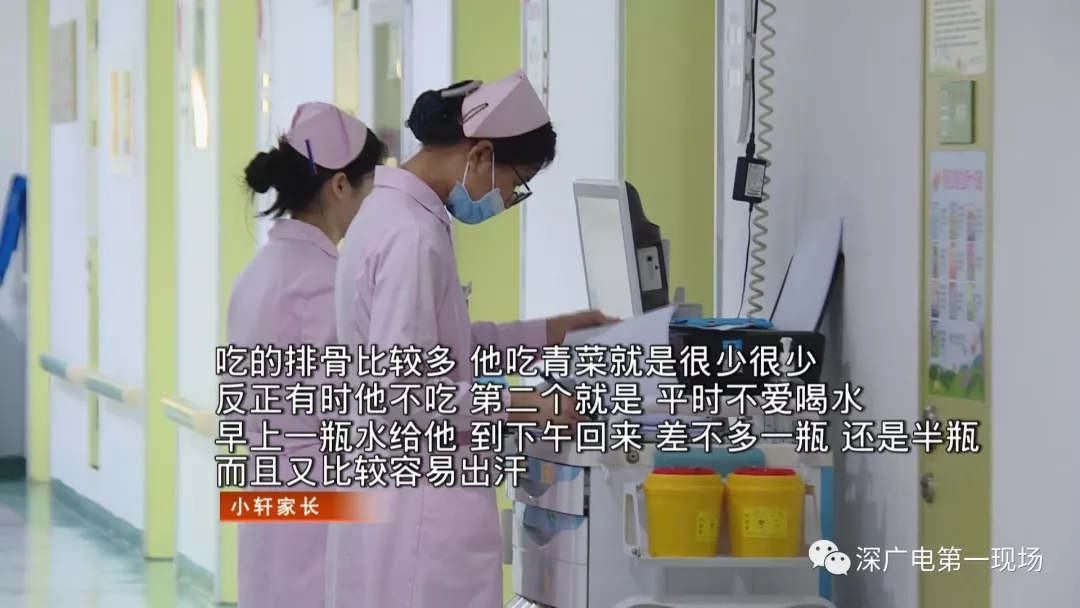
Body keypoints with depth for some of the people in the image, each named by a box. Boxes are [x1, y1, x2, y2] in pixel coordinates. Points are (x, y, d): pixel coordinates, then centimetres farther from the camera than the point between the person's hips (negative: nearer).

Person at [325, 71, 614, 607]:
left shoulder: (390, 212, 11)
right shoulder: (413, 236, -19)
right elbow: (398, 389, -23)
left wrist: (548, 334, 24)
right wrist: (518, 406, -18)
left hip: (380, 488, 10)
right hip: (422, 501, -10)